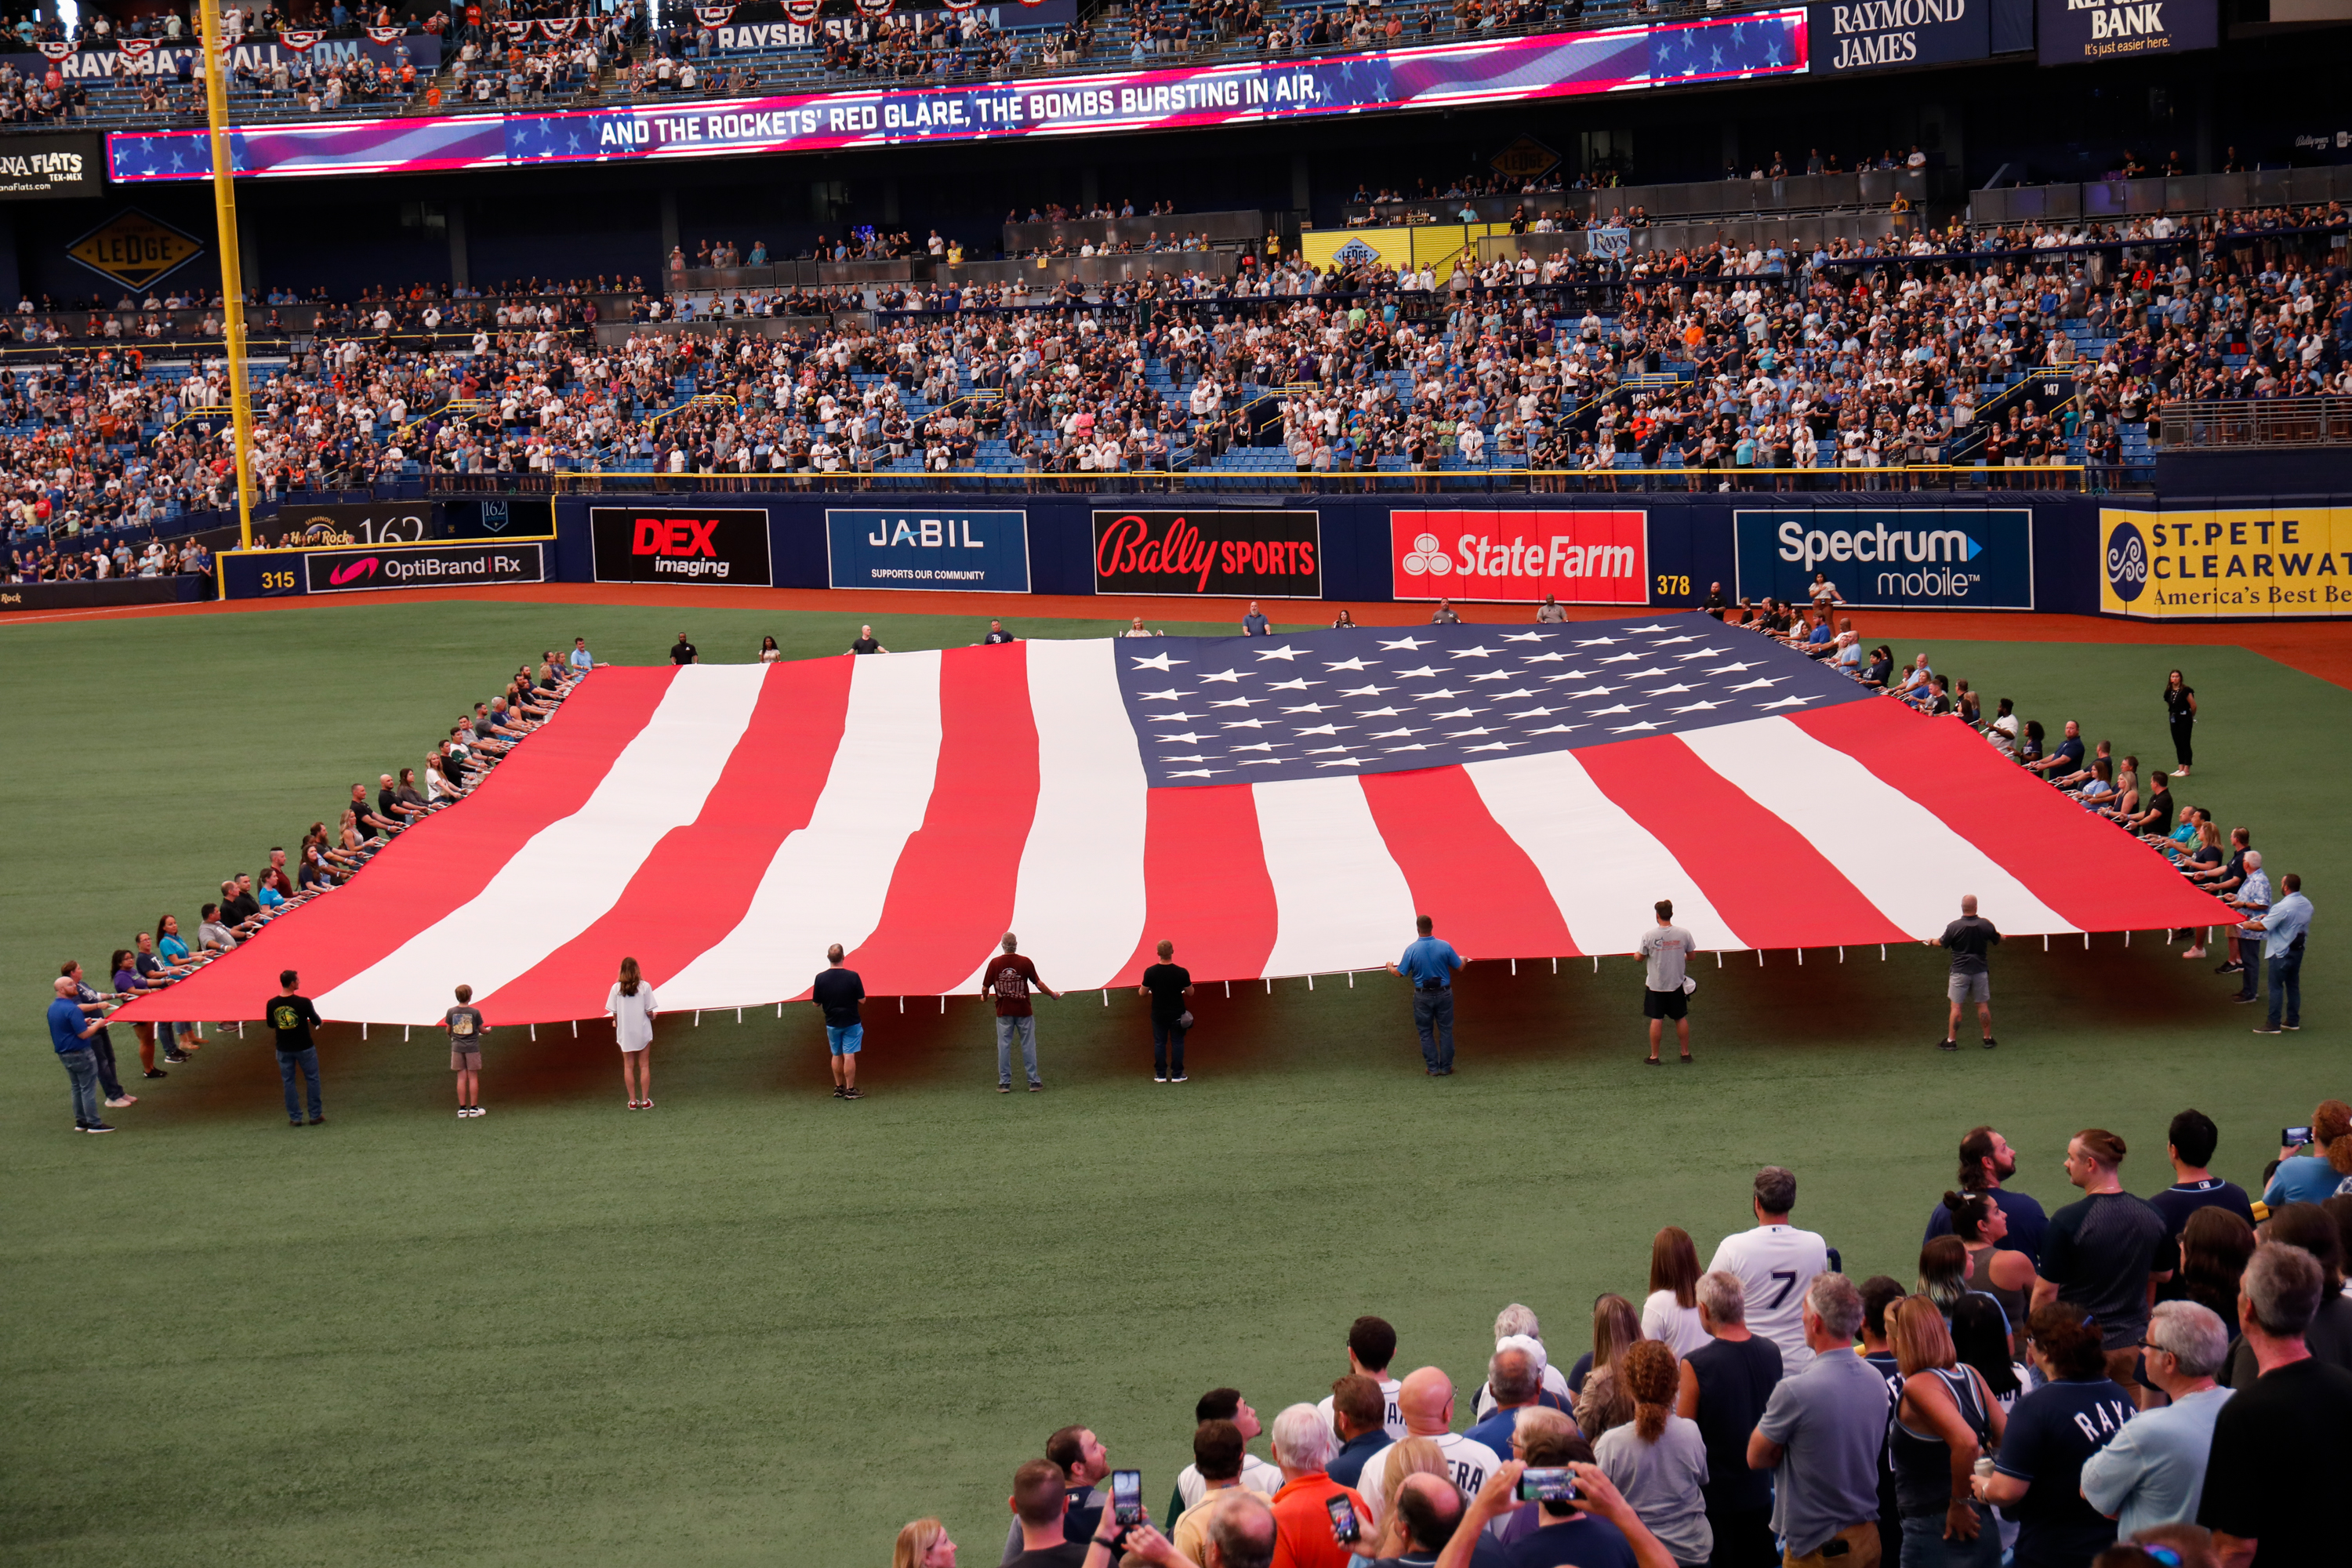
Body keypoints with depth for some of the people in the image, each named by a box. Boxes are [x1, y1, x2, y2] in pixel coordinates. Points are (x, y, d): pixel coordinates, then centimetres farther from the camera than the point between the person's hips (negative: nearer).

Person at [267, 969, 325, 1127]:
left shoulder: (272, 1004, -8)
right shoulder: (303, 1002, -18)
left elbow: (271, 1026, 6)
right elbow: (317, 1021, -4)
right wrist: (322, 1021, 18)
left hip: (284, 1049, 3)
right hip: (304, 1048, -3)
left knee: (288, 1082, 13)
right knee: (312, 1080, 12)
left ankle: (295, 1118, 15)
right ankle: (315, 1115, 16)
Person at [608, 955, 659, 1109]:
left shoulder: (616, 988, -8)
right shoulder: (644, 987, -11)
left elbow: (614, 1013, -5)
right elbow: (649, 1012, -10)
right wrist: (652, 1016, 12)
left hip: (624, 1033, 1)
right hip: (643, 1032, -1)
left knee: (628, 1066, 10)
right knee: (644, 1066, 9)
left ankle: (633, 1101, 12)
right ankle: (645, 1100, 10)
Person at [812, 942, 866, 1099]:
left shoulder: (820, 978, -11)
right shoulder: (852, 976, -16)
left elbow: (816, 1003, -3)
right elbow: (862, 1000, -10)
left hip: (832, 1023, 2)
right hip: (851, 1022, -2)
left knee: (836, 1055, 15)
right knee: (849, 1055, 0)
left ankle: (838, 1087, 22)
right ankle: (850, 1090, 2)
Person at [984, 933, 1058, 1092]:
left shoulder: (994, 963, -6)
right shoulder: (1025, 962, -9)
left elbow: (985, 988, -3)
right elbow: (1038, 984, -4)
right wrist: (1053, 995, 12)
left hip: (1003, 1012, 1)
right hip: (1023, 1011, -1)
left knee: (1004, 1046, 6)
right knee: (1028, 1046, 6)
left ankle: (1004, 1083, 8)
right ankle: (1033, 1081, 9)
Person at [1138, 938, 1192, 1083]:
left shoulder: (1150, 972, -15)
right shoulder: (1182, 972, -17)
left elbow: (1143, 993, -6)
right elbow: (1190, 992, -6)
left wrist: (1141, 989, 18)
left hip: (1158, 1014, 1)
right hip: (1177, 1014, -1)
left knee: (1159, 1043, 13)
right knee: (1177, 1043, 11)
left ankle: (1160, 1074, 16)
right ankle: (1177, 1074, 14)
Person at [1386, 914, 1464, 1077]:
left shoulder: (1412, 949, -15)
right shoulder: (1445, 946, -12)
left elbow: (1401, 972, -7)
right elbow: (1459, 968, -2)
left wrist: (1390, 968, 16)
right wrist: (1463, 960, 21)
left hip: (1423, 996, -1)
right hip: (1443, 994, 1)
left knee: (1426, 1033, 12)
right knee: (1446, 1031, 12)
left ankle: (1432, 1068, 15)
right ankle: (1446, 1067, 17)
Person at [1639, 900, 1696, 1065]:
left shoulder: (1648, 935, -13)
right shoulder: (1683, 933, -7)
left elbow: (1640, 957, -4)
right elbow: (1691, 956, 3)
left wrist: (1636, 951, 19)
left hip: (1655, 984, -2)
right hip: (1677, 983, 2)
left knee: (1656, 1019, 3)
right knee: (1681, 1018, 13)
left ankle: (1654, 1056, 6)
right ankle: (1685, 1053, 21)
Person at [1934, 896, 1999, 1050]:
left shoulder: (1954, 927, -14)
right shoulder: (1985, 924, -6)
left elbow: (1942, 943, 2)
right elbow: (1997, 939, 14)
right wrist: (2002, 935, 39)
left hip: (1960, 972, -2)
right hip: (1980, 971, 2)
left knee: (1956, 1006, 2)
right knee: (1983, 1005, 11)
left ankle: (1951, 1040, 4)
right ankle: (1988, 1039, 17)